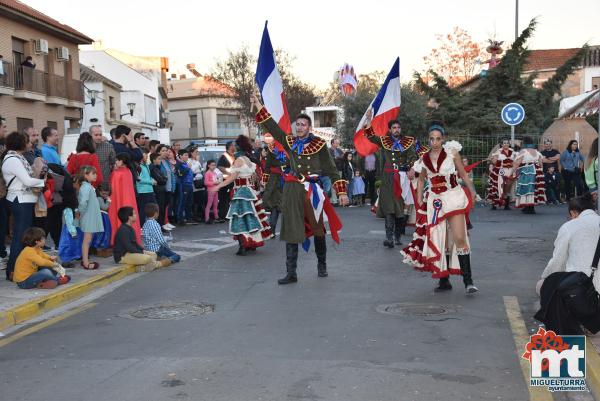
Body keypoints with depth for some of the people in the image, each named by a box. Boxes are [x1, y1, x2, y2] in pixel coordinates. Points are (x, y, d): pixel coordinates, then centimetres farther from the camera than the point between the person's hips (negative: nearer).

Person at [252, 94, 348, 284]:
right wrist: (258, 105, 2)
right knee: (291, 231, 0)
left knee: (317, 229, 8)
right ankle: (291, 273, 3)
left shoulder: (319, 145, -2)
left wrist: (342, 192, -6)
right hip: (292, 191, 3)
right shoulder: (290, 142, 8)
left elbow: (332, 169, -1)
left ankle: (322, 265, 28)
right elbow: (272, 127, 8)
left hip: (312, 191, -3)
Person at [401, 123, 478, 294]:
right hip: (434, 200, 4)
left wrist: (472, 192, -10)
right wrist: (419, 200, 12)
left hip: (453, 196, -4)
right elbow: (421, 180, 19)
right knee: (439, 240, 9)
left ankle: (468, 281, -10)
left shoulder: (452, 152, -3)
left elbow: (463, 174, 0)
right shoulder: (425, 158, 6)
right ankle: (444, 280, 20)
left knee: (459, 238, -13)